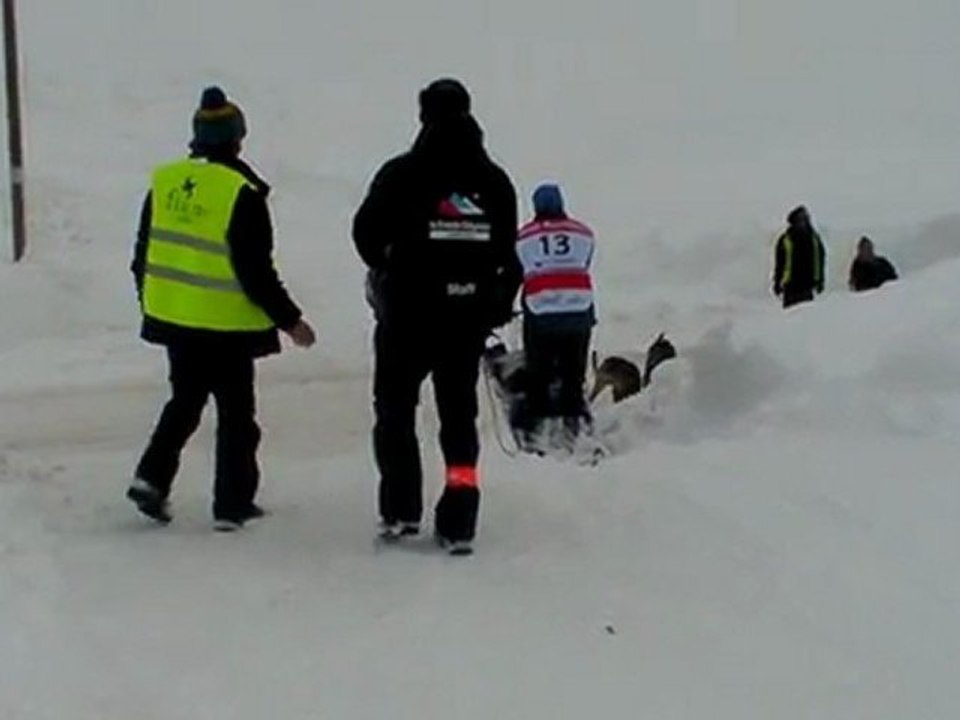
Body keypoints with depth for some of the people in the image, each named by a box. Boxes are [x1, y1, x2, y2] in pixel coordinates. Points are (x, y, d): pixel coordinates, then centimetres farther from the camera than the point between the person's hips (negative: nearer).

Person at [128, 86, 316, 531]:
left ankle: (152, 477, 11)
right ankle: (232, 505, 12)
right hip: (226, 326, -6)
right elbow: (256, 270, -17)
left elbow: (144, 252, 10)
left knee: (184, 402, 23)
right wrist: (289, 320, -7)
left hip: (172, 319, 6)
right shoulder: (242, 193, -17)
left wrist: (149, 303, 24)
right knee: (236, 412, 8)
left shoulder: (165, 181, 2)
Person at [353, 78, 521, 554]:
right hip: (468, 318, 3)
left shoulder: (402, 175, -11)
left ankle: (401, 511, 7)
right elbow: (507, 255, 7)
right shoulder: (493, 181, 2)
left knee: (395, 411, 12)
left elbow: (366, 234, -6)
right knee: (459, 415, 11)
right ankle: (457, 523, 6)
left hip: (407, 315, -3)